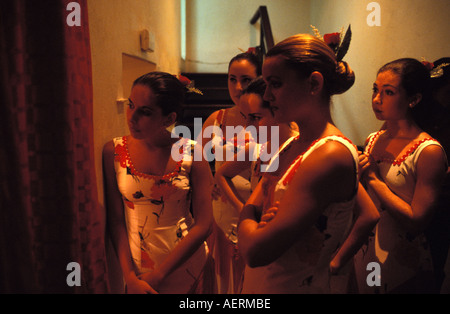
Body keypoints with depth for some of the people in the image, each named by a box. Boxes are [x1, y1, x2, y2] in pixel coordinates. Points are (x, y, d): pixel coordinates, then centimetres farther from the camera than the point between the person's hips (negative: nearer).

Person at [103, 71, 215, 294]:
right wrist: (130, 277, -12)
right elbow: (116, 220, -6)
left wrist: (158, 275, -12)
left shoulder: (192, 153, -12)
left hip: (188, 266, 1)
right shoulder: (114, 151, -8)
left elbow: (203, 224, -11)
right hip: (138, 269, 0)